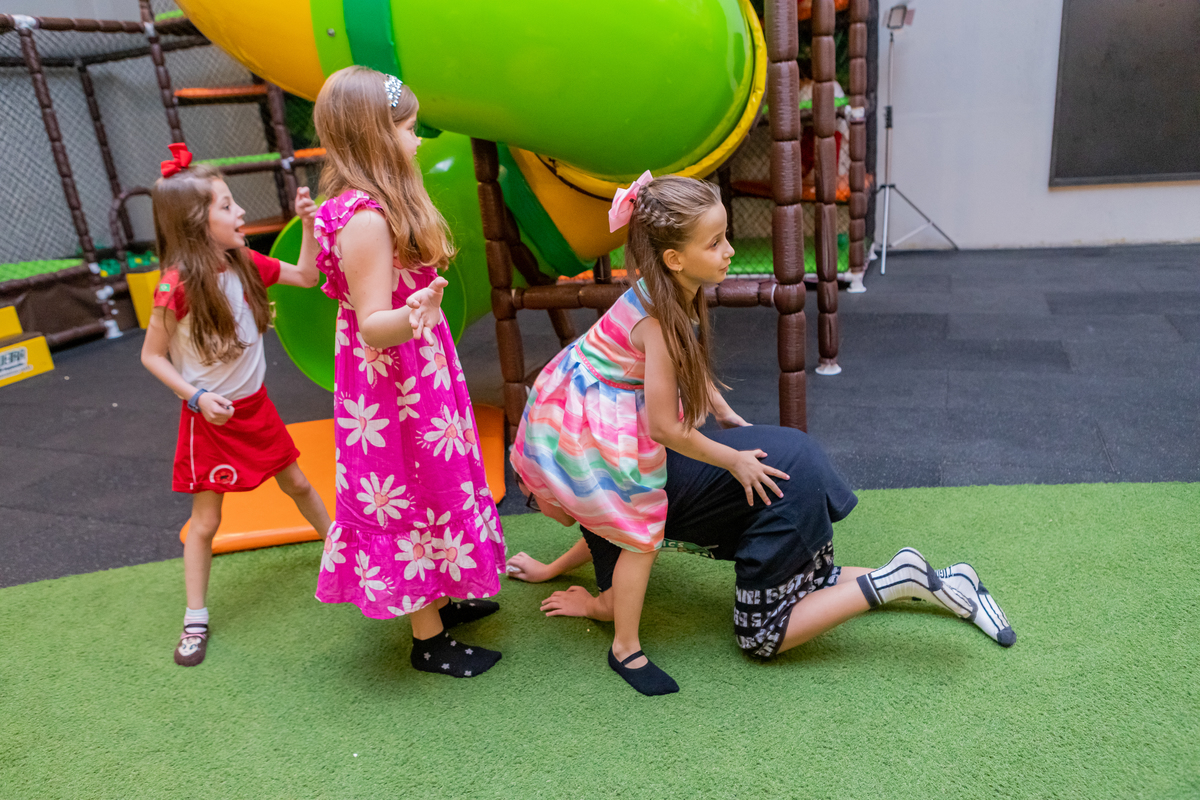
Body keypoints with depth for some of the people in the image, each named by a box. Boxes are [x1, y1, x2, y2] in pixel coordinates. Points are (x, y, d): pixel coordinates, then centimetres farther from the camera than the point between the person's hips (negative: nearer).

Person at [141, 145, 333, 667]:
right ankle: (196, 620, 21)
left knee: (297, 485, 20)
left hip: (254, 406, 5)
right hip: (209, 416, -5)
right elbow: (152, 355, -12)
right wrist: (197, 398, -22)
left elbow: (306, 277, 6)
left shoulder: (243, 264, -4)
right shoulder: (178, 287, -22)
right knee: (205, 521, 5)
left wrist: (309, 224, -5)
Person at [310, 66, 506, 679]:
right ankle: (429, 640, 21)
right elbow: (372, 325, -31)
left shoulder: (362, 208, 7)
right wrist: (412, 314, -49)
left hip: (414, 377, 10)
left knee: (432, 485, 21)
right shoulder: (366, 218, -25)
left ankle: (440, 600, 41)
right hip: (394, 384, -10)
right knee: (412, 493, 3)